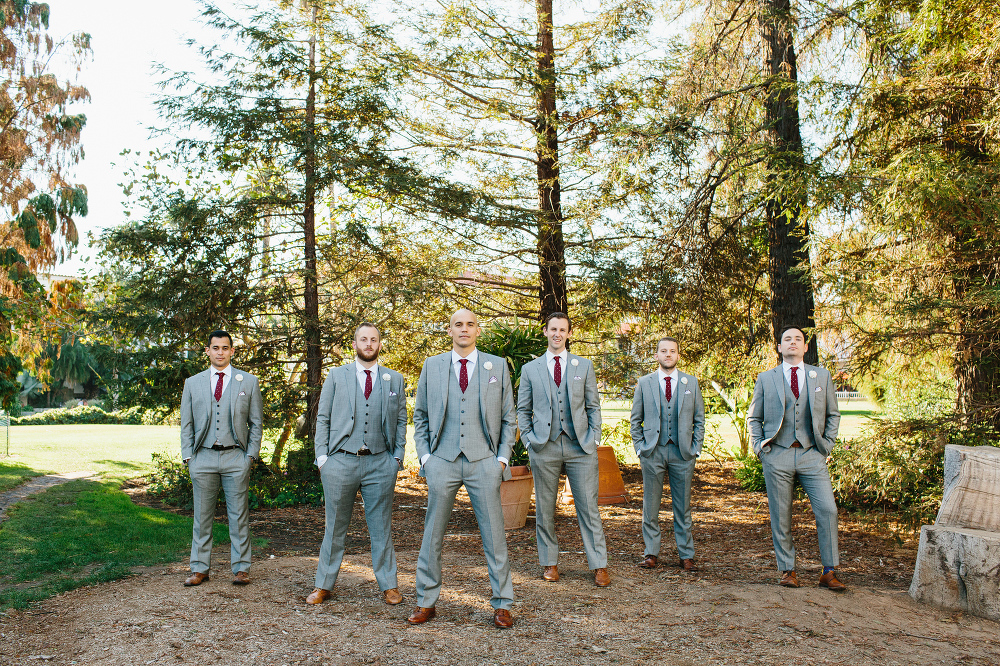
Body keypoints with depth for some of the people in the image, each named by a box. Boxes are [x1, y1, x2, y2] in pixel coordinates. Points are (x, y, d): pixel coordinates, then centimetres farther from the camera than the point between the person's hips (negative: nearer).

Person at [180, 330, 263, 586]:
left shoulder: (249, 382, 7)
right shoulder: (192, 383, 11)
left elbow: (256, 423, 7)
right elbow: (186, 424, 12)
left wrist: (251, 455, -2)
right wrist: (188, 456, 2)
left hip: (236, 457, -1)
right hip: (203, 457, 2)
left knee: (238, 515, 3)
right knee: (202, 516, 7)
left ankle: (241, 568, 11)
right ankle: (200, 568, 17)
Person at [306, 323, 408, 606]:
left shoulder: (395, 380, 10)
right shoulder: (336, 376, 8)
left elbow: (401, 421, 11)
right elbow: (323, 418, 7)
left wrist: (398, 456, 1)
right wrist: (322, 455, -2)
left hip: (380, 463, 0)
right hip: (340, 462, 0)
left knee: (382, 528, 8)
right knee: (335, 527, 8)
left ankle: (388, 585, 18)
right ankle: (324, 585, 20)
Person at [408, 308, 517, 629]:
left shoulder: (497, 366, 7)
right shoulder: (432, 366, 8)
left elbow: (508, 418, 9)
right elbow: (420, 417, 12)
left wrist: (502, 458, 0)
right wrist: (425, 457, 2)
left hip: (483, 462, -1)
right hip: (442, 461, 1)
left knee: (494, 535, 3)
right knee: (432, 536, 7)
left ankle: (502, 604, 16)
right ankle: (426, 602, 21)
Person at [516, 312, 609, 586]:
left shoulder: (584, 366, 10)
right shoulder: (530, 369, 9)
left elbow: (593, 406, 11)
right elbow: (523, 410, 12)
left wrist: (594, 438, 1)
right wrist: (529, 440, 1)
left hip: (580, 446, 0)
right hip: (544, 448, 1)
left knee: (588, 507, 0)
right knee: (544, 509, 6)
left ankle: (599, 566, 9)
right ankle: (550, 563, 20)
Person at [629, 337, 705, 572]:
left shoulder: (691, 382, 8)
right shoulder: (644, 383, 5)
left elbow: (699, 419, 10)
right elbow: (635, 419, 9)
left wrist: (695, 448, 2)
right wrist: (639, 447, 1)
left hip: (682, 453, 1)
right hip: (652, 452, 0)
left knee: (683, 506, 6)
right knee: (650, 506, 4)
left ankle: (686, 555, 16)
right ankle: (651, 554, 14)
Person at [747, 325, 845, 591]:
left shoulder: (822, 376, 11)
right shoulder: (765, 379, 8)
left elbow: (833, 414, 17)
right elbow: (753, 418, 13)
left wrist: (827, 444, 5)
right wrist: (759, 447, 1)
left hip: (812, 454, 1)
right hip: (777, 455, -1)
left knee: (828, 510, -7)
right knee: (780, 516, 3)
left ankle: (828, 572, 5)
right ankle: (787, 570, 16)